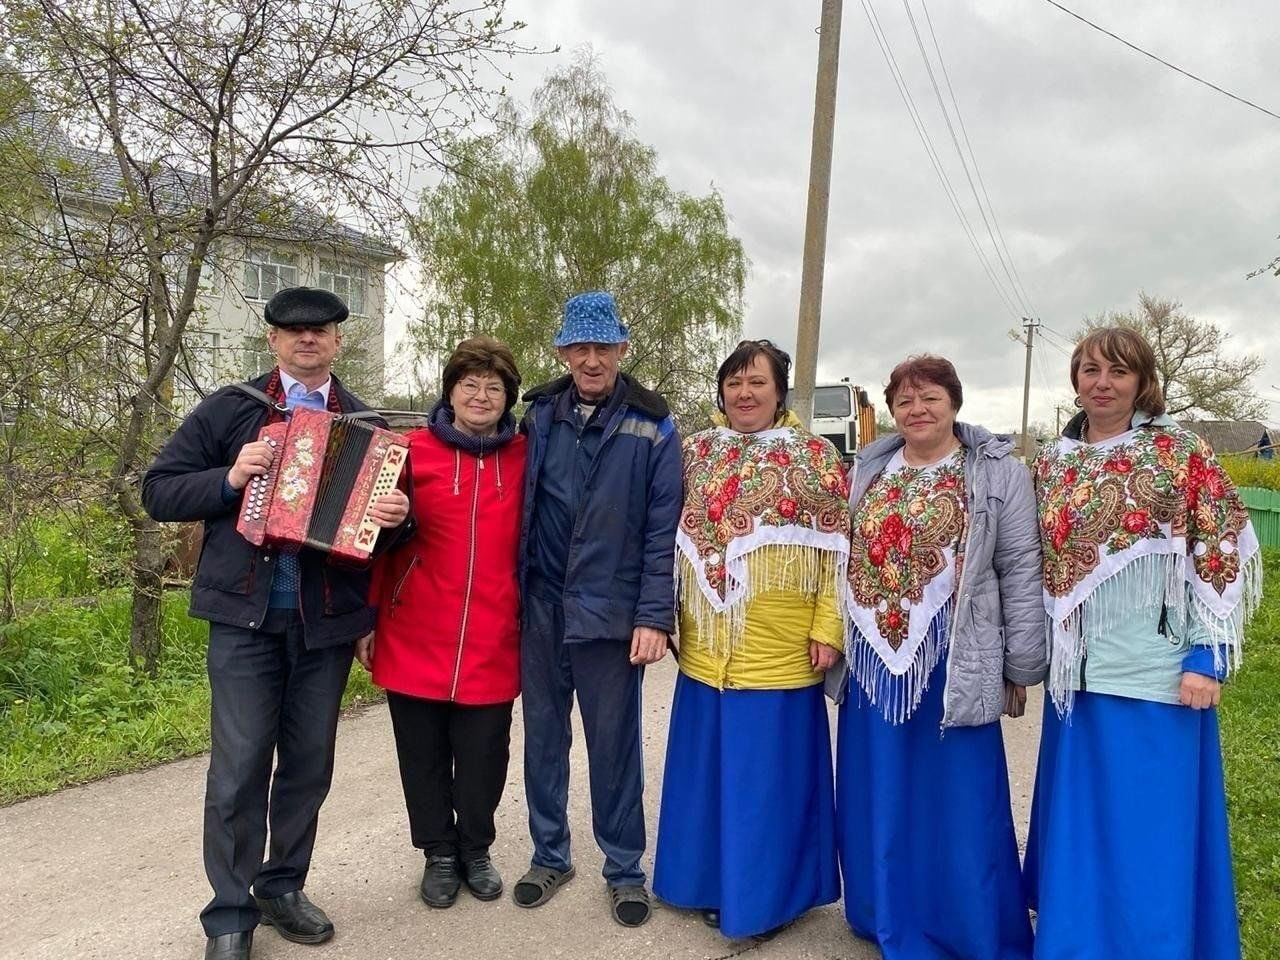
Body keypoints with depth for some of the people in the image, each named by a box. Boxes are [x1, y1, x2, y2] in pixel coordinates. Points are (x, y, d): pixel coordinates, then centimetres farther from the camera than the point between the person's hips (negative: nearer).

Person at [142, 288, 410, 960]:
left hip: (328, 620, 2)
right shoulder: (229, 409, 4)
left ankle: (283, 889, 29)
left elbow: (391, 505, 10)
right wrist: (230, 479, -14)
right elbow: (158, 492, 4)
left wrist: (398, 514, -14)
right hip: (245, 614, -2)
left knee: (309, 763, 11)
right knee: (240, 765, -1)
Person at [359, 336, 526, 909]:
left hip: (492, 645, 1)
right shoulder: (413, 451, -2)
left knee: (483, 756, 11)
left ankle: (475, 850, 35)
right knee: (424, 756, 13)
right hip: (415, 641, 0)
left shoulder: (524, 459, 2)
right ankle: (438, 854, 35)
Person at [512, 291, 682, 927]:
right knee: (543, 737, 14)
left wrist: (654, 617, -11)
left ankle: (624, 869, 27)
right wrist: (512, 595, 4)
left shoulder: (651, 426, -4)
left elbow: (663, 531, -6)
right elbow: (519, 509, 8)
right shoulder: (539, 415, 5)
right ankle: (549, 855, 34)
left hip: (612, 617, -3)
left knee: (614, 746, 8)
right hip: (540, 611, 3)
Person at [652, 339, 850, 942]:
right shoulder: (696, 452, 6)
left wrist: (827, 631, -9)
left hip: (781, 656, -4)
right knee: (710, 772, 16)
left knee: (772, 776, 8)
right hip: (706, 654, 4)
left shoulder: (814, 456, -4)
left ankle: (771, 895, 27)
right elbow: (675, 540, 11)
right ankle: (716, 882, 35)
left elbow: (837, 552, -5)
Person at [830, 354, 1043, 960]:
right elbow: (843, 560, 15)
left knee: (958, 808, 5)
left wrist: (1022, 667, -4)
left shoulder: (999, 472, -1)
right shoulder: (867, 471, 10)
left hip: (954, 664, -4)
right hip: (873, 660, 4)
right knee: (877, 802, 13)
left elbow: (1020, 573, -2)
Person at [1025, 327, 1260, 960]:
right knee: (1080, 821, 15)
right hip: (1078, 670, 4)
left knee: (1153, 826, 5)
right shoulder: (1052, 462, 8)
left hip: (1157, 672, -4)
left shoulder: (1182, 453, -4)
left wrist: (1205, 658, -12)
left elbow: (1221, 555, -7)